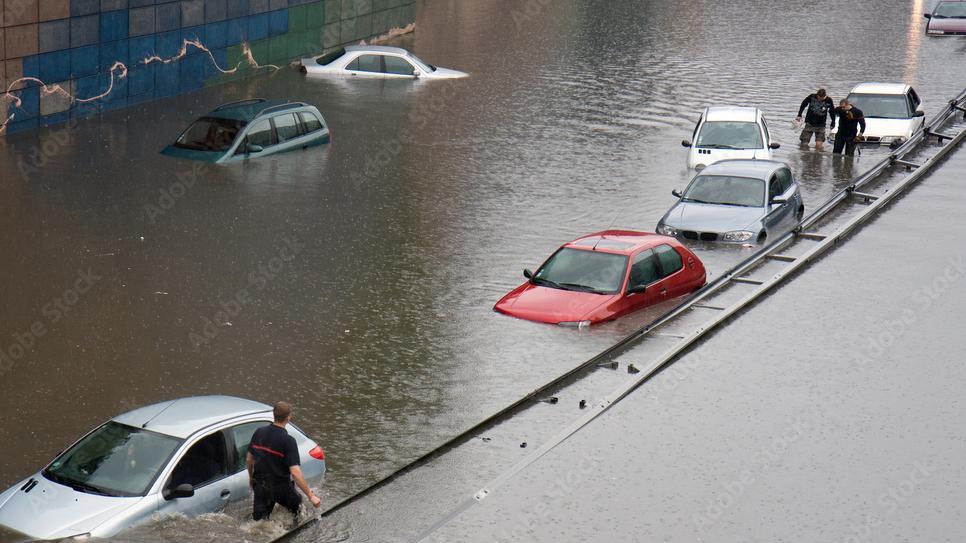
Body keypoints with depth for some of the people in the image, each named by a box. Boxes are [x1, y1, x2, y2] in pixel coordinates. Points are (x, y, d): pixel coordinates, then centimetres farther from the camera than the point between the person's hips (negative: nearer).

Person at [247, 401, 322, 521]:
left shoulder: (259, 433, -3)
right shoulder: (288, 441, -21)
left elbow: (249, 459, 10)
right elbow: (295, 472, -28)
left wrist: (251, 478, 29)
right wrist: (311, 496, -25)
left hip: (260, 485, 4)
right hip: (281, 487, -4)